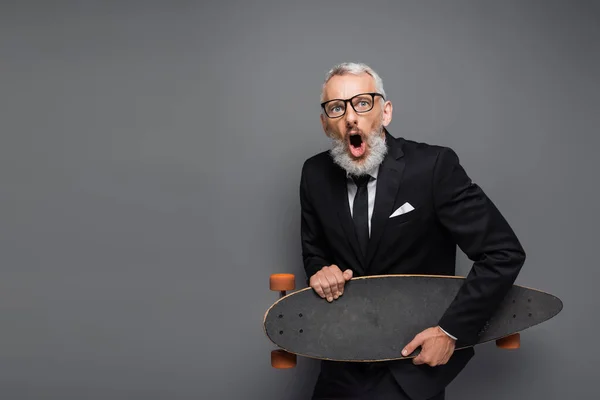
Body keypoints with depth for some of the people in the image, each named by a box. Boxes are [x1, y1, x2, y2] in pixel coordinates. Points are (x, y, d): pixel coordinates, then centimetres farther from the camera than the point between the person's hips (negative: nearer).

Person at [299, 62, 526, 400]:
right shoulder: (315, 174, -5)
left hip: (416, 360, -4)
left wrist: (452, 331, -19)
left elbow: (504, 253, -17)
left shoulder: (434, 166, -19)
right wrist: (321, 270, -12)